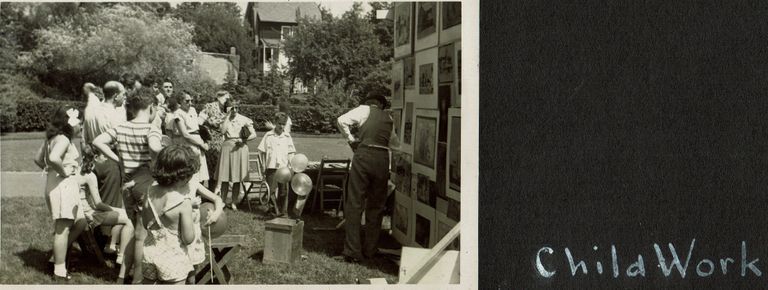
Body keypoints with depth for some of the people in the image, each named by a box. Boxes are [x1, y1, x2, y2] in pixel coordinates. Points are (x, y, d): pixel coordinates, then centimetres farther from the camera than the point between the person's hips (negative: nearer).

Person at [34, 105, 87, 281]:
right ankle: (59, 272, 2)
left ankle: (58, 255, 23)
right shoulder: (63, 139, -15)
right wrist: (63, 171, -18)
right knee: (63, 228, -4)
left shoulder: (52, 138, 14)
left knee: (80, 223, 18)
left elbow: (38, 159, 23)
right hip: (62, 185, -10)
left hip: (66, 186, 10)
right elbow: (53, 158, -34)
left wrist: (51, 171, 16)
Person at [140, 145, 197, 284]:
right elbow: (188, 238, -17)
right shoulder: (184, 202, -22)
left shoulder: (150, 191, -6)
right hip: (172, 257, -5)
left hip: (150, 252, 6)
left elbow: (145, 224, 7)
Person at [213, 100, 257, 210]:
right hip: (227, 147, 0)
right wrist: (228, 116, -12)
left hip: (239, 148, 0)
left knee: (237, 178, 2)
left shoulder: (243, 119, 2)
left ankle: (233, 202, 9)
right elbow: (222, 131, -16)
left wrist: (244, 140, -16)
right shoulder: (225, 119, 4)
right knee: (224, 176, -4)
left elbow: (253, 134, 2)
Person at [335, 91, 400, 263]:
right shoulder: (388, 118, 22)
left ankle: (353, 252, -3)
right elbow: (394, 142, 29)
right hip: (383, 158, 4)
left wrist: (350, 139, 6)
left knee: (354, 204, -1)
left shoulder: (364, 110, 9)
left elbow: (342, 120, -5)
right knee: (376, 206, 13)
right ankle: (369, 250, 17)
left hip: (364, 156, -4)